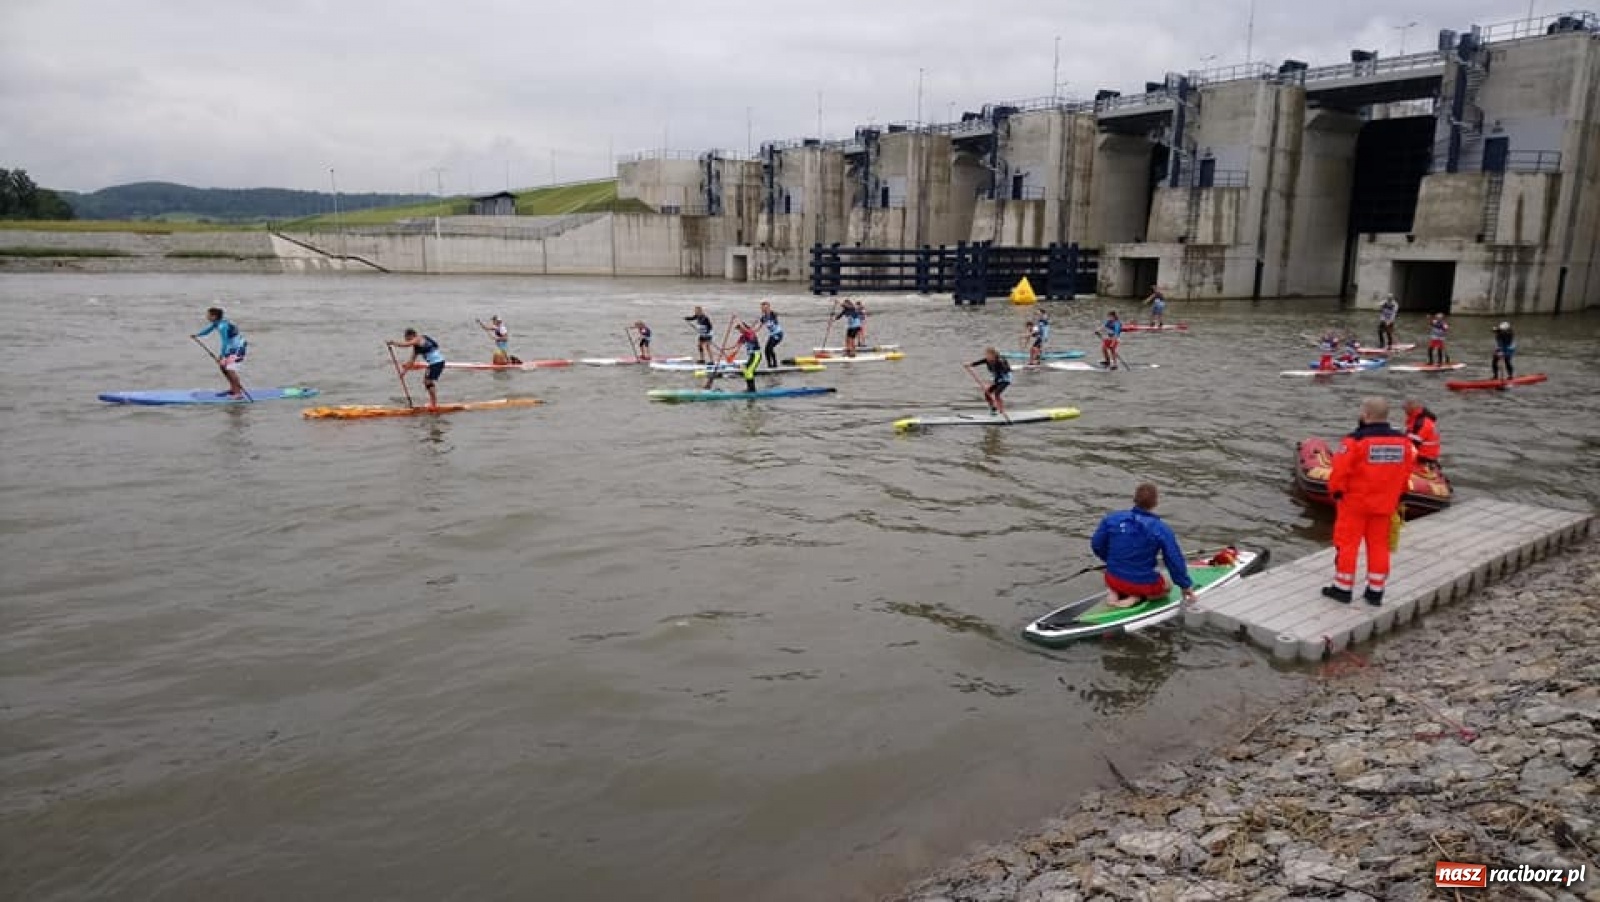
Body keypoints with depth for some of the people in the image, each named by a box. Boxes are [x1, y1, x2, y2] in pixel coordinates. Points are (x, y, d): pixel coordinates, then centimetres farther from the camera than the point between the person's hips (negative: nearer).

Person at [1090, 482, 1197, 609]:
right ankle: (1138, 596, 0)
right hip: (1143, 583, -3)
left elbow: (1097, 545, 3)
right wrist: (1185, 585, 5)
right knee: (1166, 585, 30)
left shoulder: (1111, 519, -6)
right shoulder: (1162, 529, -14)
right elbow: (1175, 561, -9)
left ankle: (1113, 592, 4)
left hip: (1114, 580, 3)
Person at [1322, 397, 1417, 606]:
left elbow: (1340, 470, -17)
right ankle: (1375, 592, 18)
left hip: (1354, 501, -5)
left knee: (1347, 543, 5)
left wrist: (1336, 491, -2)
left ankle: (1343, 589, 11)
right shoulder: (1403, 441, 0)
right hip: (1385, 503, 5)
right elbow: (1407, 472, 9)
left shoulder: (1355, 440, -18)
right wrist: (1397, 495, 20)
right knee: (1379, 545, 13)